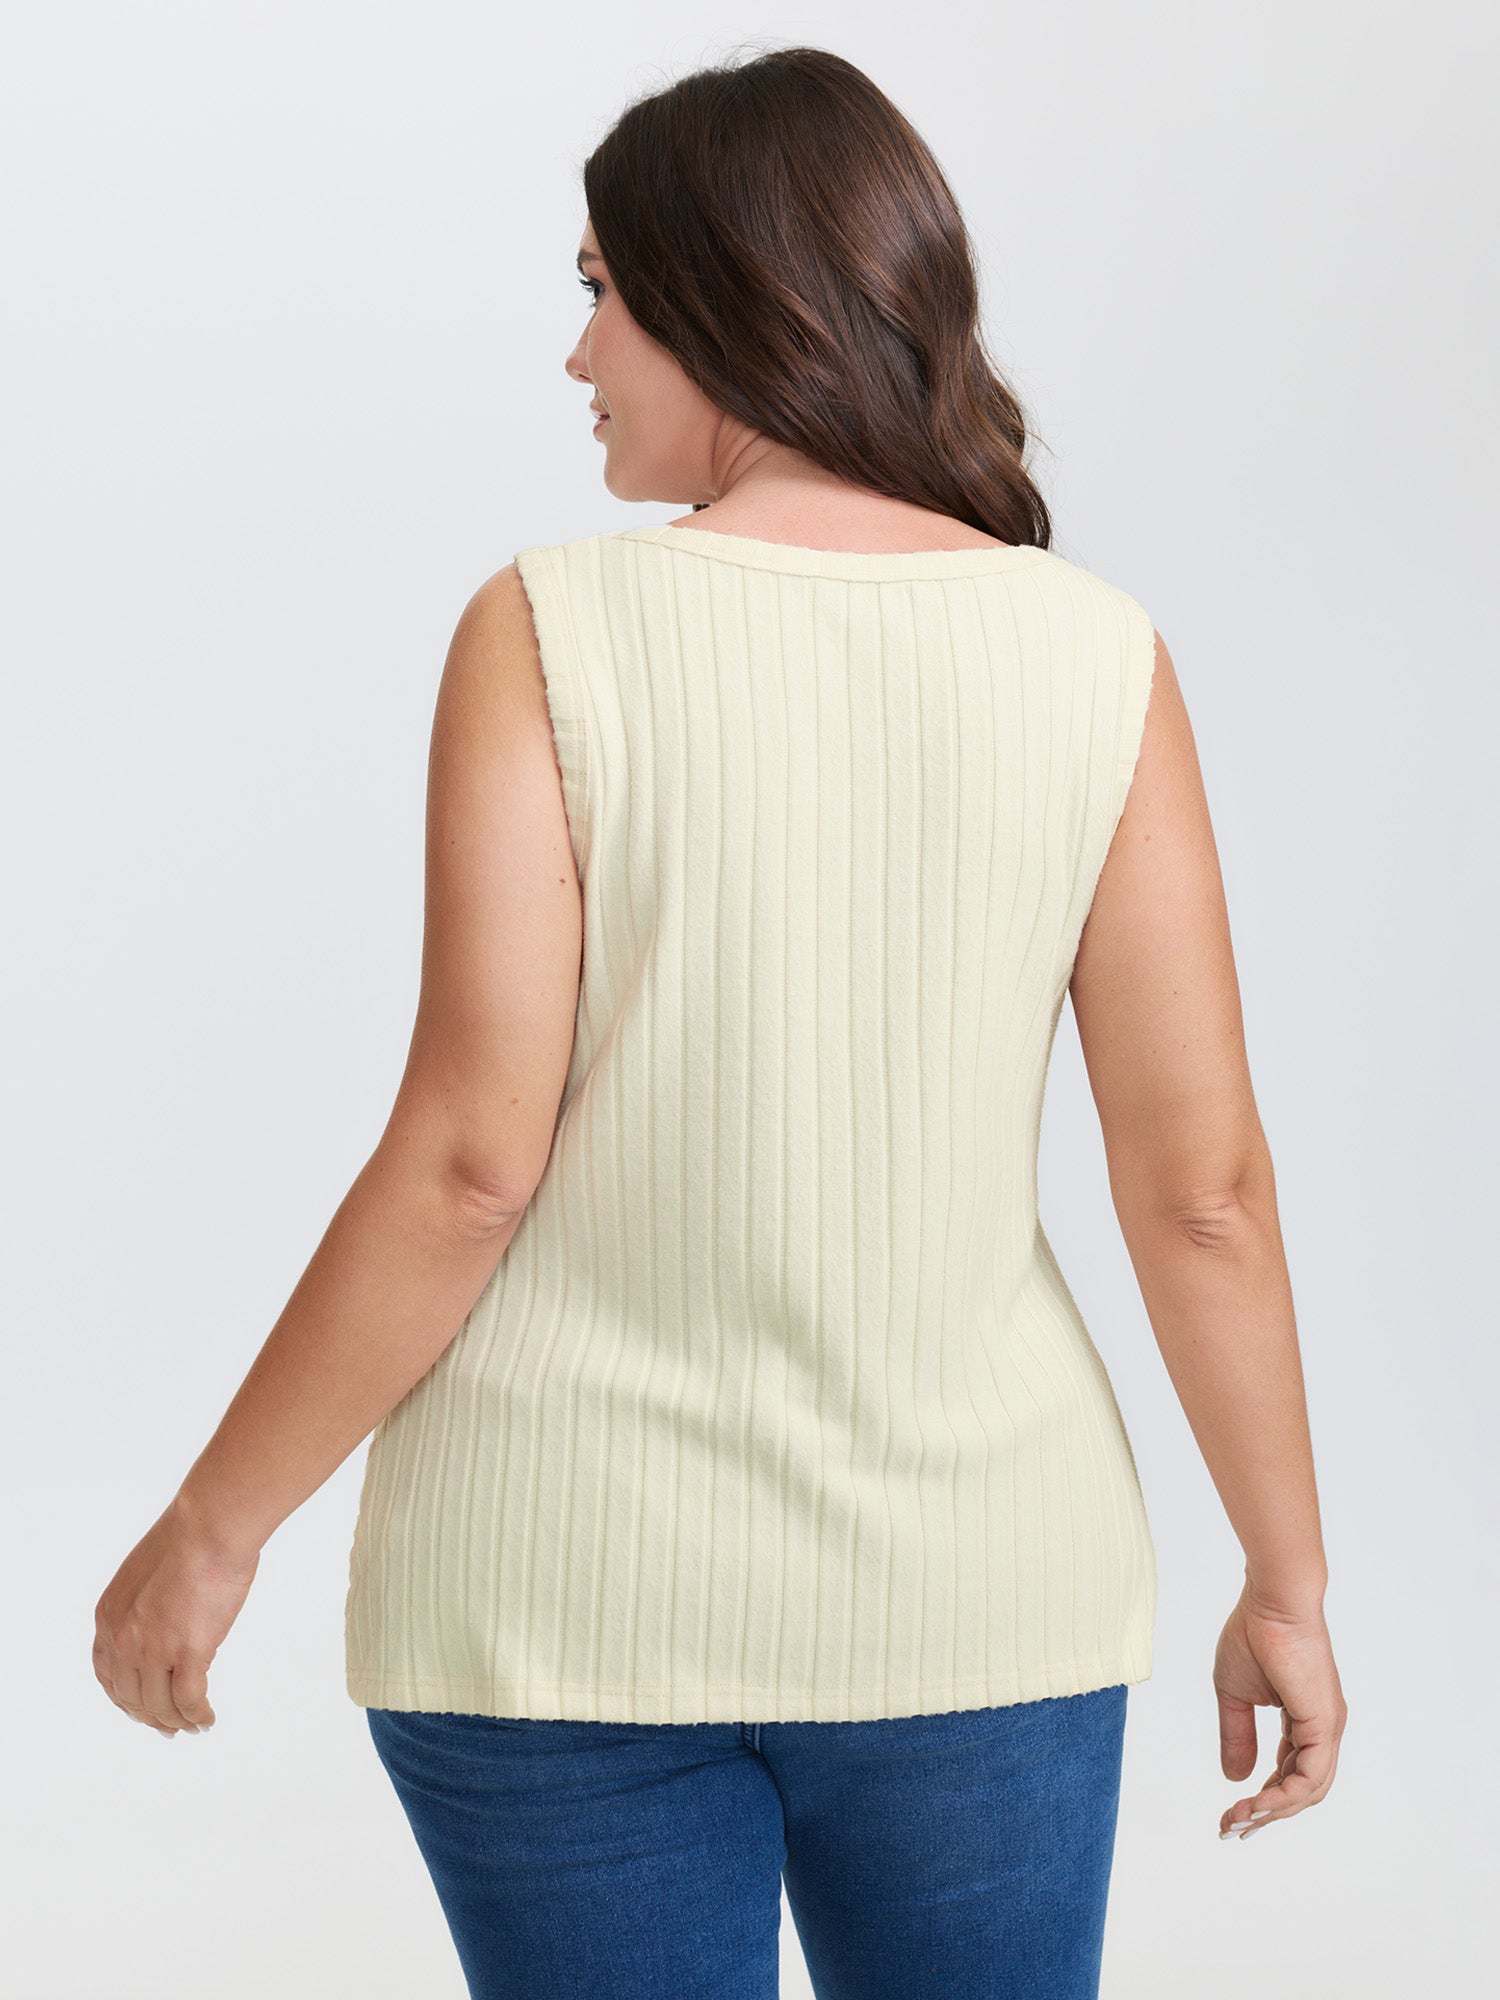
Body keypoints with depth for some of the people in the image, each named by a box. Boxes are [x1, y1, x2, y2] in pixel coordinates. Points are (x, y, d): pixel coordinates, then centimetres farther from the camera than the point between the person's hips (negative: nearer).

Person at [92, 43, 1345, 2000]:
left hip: (567, 1596, -2)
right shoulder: (1096, 657, -5)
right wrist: (1287, 1580, 7)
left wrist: (213, 1525, -3)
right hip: (978, 1591, 2)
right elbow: (1202, 1184, -5)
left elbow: (468, 1163, -15)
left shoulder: (553, 632, -12)